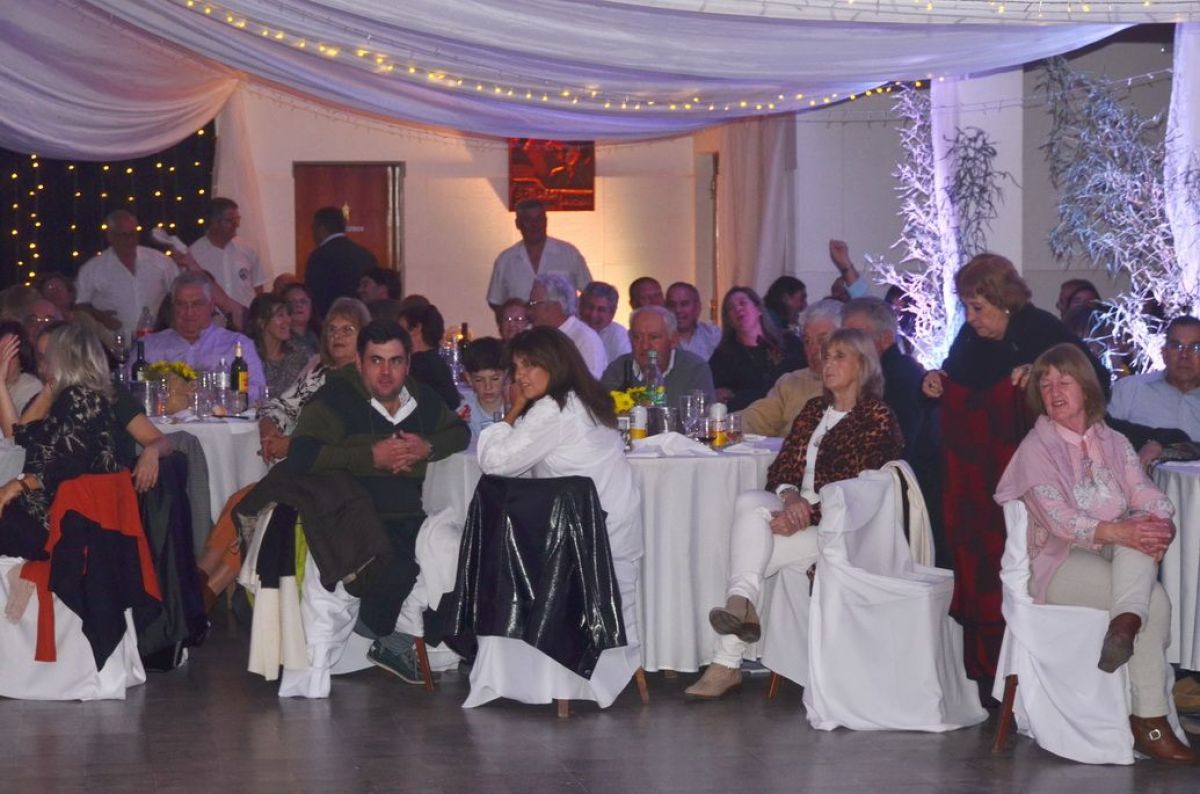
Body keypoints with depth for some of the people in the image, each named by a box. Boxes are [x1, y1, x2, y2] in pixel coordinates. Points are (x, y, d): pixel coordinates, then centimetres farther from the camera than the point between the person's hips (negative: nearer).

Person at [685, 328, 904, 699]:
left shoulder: (877, 418, -3)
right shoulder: (814, 409, 20)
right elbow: (783, 466, 12)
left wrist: (807, 513, -23)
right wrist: (790, 497, -11)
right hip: (798, 512, 6)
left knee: (752, 550, -27)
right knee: (749, 502, -28)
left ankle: (727, 663, -26)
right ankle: (742, 604, -43)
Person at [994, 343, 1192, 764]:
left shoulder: (1114, 444, 15)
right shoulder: (1036, 448, -1)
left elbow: (1149, 499, 2)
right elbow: (1059, 519, -15)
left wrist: (1162, 526, -23)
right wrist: (1117, 531, -31)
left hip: (1118, 557, 4)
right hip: (1061, 563, -4)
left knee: (1142, 532, -30)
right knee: (1156, 600, -28)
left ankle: (1125, 625, -49)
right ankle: (1149, 722, -26)